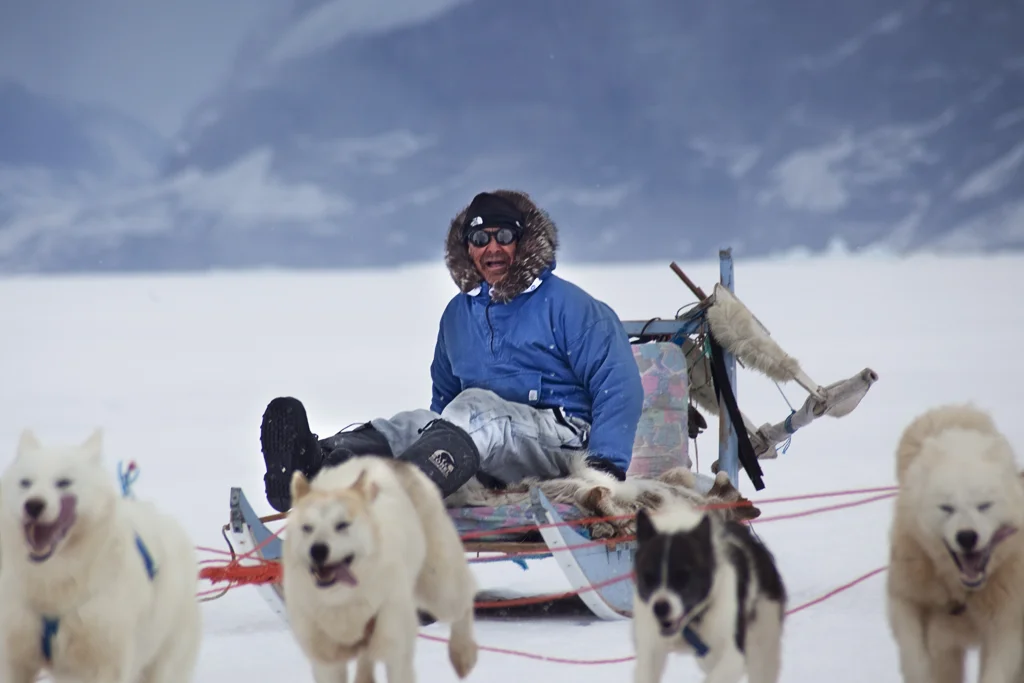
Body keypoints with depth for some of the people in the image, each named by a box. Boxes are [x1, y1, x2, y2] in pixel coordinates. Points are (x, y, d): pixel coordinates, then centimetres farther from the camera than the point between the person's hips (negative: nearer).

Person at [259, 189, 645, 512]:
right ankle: (314, 466, -55)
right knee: (414, 424, -24)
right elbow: (445, 393, 33)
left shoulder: (566, 305, 1)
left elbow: (618, 385, -5)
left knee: (474, 407, -34)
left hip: (559, 440, -5)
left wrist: (607, 463, -17)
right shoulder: (459, 313, 21)